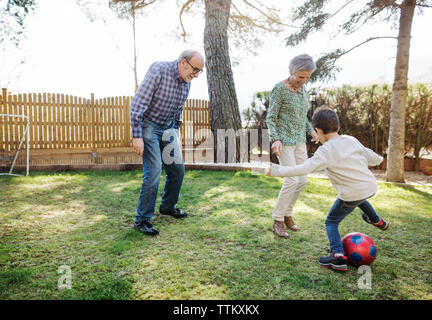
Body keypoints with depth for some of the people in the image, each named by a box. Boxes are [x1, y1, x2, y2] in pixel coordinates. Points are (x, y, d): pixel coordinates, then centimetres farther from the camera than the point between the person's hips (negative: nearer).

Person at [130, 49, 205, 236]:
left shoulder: (186, 82, 2)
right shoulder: (158, 70, -20)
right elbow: (138, 104, -22)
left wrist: (175, 133, 17)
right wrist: (137, 136, -24)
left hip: (167, 129, 7)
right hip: (149, 127, -7)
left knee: (177, 169, 7)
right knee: (153, 171, -15)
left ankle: (167, 206, 29)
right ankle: (142, 219, -2)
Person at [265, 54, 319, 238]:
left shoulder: (300, 88, 10)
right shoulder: (279, 89, -12)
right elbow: (270, 118, -13)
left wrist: (311, 130, 16)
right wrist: (275, 140, -26)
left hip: (299, 141, 8)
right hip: (283, 141, -7)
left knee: (302, 180, 5)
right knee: (292, 180, -13)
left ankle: (287, 214, 21)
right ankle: (277, 220, 1)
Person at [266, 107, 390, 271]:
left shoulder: (325, 150, -17)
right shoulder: (351, 140, 4)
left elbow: (305, 168, -27)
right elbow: (370, 156, 18)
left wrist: (276, 170, -24)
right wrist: (379, 159, 43)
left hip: (352, 194, -7)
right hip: (371, 187, 7)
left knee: (331, 221, 8)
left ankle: (338, 256, -5)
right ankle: (378, 221, 56)